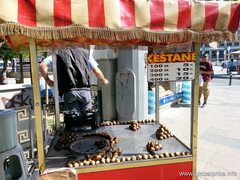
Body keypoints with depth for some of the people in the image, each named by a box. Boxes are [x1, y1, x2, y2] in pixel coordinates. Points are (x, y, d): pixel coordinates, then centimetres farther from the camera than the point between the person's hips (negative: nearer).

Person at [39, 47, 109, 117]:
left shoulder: (58, 54, 13)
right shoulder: (85, 52, 15)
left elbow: (42, 65, 4)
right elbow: (97, 71, 13)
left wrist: (47, 80, 15)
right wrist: (104, 80, 30)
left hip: (69, 91, 0)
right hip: (84, 90, 1)